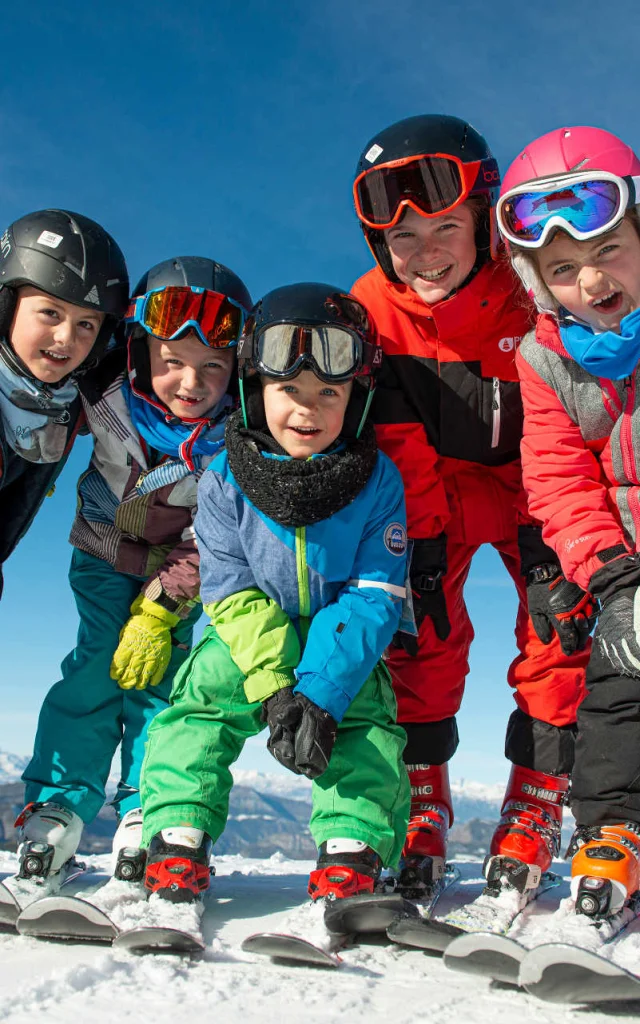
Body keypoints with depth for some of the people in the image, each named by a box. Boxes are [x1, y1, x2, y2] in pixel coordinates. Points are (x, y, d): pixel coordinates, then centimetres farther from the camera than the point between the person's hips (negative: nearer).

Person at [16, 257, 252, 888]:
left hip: (184, 565, 0)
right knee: (99, 661, -10)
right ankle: (57, 803, -2)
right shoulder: (107, 395, -27)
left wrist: (160, 607, -28)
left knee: (160, 669, -9)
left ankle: (148, 812, 1)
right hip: (106, 551, 1)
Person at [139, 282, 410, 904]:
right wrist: (275, 689, -31)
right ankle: (177, 835, -14)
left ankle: (355, 847, -18)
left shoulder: (377, 481, -16)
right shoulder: (224, 480, -14)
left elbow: (375, 596, -19)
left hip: (341, 647, 0)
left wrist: (319, 693, -32)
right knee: (207, 686, -23)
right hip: (249, 641, 1)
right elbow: (232, 596, -16)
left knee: (366, 709, -25)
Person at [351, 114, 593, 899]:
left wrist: (544, 535, -22)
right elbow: (395, 445, -12)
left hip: (532, 481, -1)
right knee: (422, 627, -10)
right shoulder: (370, 314, -18)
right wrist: (419, 540, -16)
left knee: (562, 624, -10)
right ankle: (420, 797, 6)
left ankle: (535, 804, 4)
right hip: (436, 485, 1)